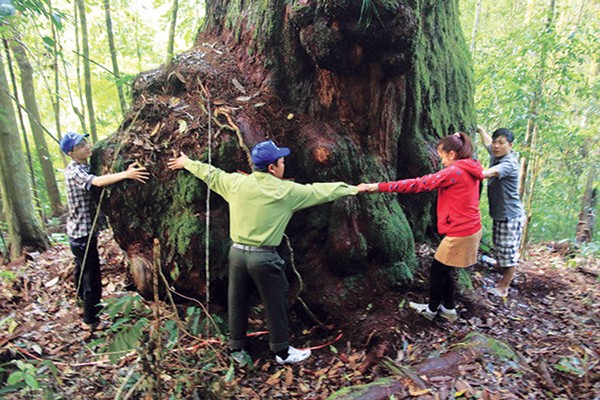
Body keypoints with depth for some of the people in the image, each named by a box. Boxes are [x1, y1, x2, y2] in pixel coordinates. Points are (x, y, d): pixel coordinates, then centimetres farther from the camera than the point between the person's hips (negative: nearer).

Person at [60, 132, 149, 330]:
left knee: (82, 267, 27)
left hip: (84, 228, 10)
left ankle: (84, 298, 49)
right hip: (82, 231, -10)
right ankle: (91, 320, 8)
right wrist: (126, 174, -45)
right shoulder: (74, 171, -22)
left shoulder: (86, 166, 9)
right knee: (92, 275, -3)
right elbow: (98, 182, -38)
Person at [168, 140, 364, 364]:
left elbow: (210, 174, 14)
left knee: (237, 302, 18)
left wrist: (187, 163, 32)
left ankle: (236, 348, 35)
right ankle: (282, 351, 27)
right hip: (264, 257, -4)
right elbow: (322, 191, -1)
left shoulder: (236, 183, -2)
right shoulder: (287, 191, -10)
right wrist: (354, 189, 11)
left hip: (237, 252, 5)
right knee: (276, 305, 12)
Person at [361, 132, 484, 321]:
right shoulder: (470, 169, 8)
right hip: (471, 229, 9)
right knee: (445, 270, 20)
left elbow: (418, 184, -24)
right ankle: (448, 308, 34)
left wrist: (379, 187, -24)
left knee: (437, 270, 10)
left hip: (460, 233, -9)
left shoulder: (454, 171, -20)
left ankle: (432, 309, 28)